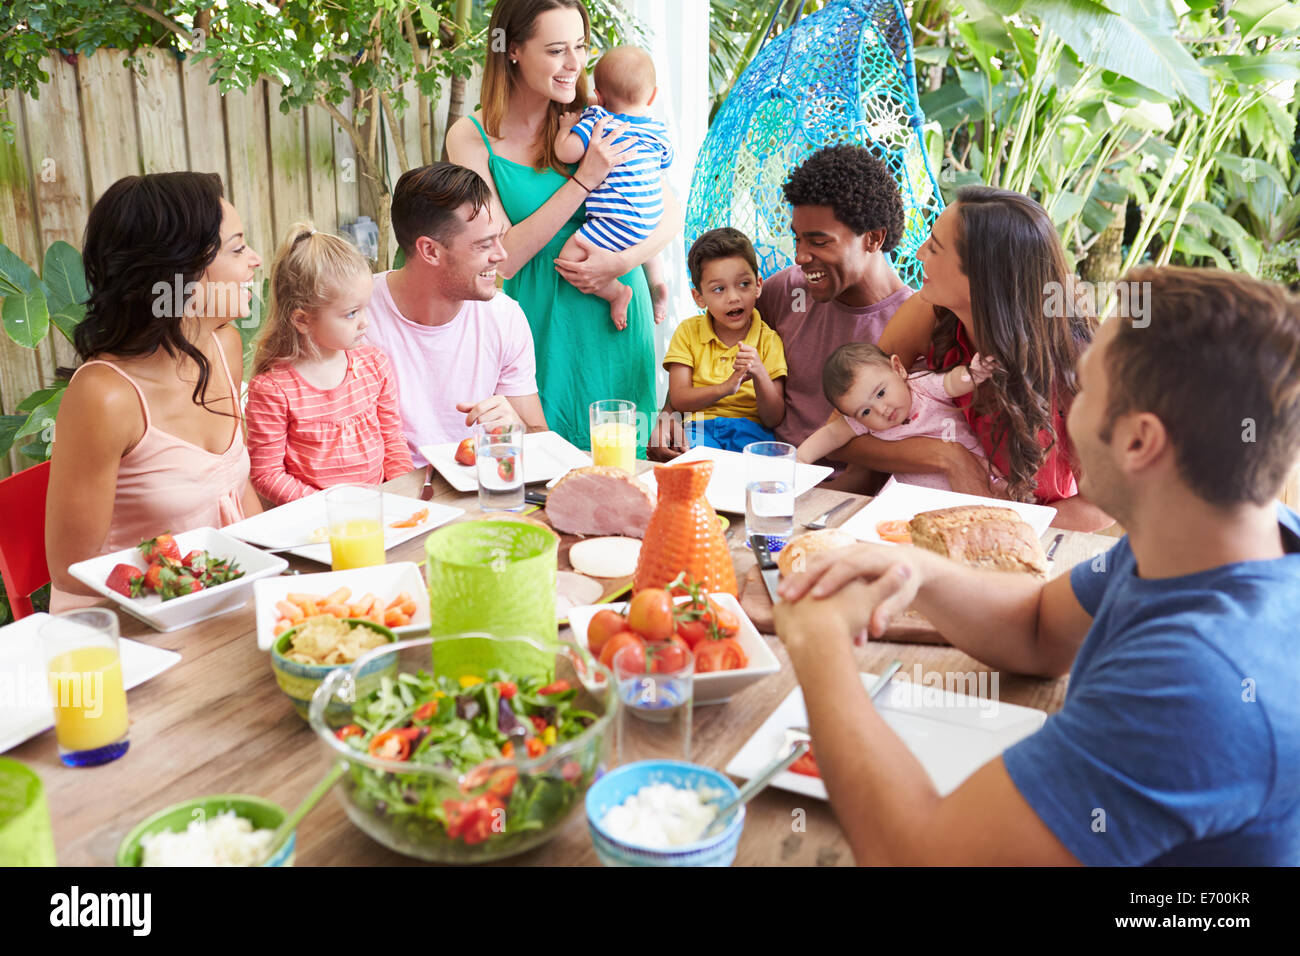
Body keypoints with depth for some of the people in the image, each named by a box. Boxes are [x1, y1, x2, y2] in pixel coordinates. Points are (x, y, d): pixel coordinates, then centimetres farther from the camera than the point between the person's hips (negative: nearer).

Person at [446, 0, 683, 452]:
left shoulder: (592, 122, 1)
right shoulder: (471, 137, -5)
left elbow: (671, 212, 5)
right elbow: (504, 258, -13)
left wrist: (623, 262, -15)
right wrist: (586, 178, -18)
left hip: (614, 317, 2)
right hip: (541, 324, -2)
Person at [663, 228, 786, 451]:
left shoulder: (769, 340, 6)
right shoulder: (688, 332, 10)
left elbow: (774, 419, 1)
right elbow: (678, 399, -3)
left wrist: (759, 375, -17)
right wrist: (725, 387, -20)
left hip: (750, 427, 1)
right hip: (698, 426, -1)